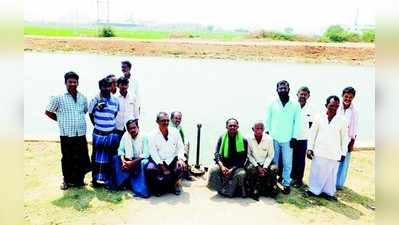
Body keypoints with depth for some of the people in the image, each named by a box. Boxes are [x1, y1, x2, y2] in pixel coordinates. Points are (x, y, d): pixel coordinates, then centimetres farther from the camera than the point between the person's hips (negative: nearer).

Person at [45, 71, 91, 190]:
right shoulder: (58, 98, -5)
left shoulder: (83, 98, 7)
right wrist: (61, 121, 4)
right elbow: (48, 112, 4)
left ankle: (79, 179, 25)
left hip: (81, 134, 3)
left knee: (81, 158, 8)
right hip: (66, 134, -3)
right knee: (67, 158, 8)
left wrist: (78, 120, 10)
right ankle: (67, 180, 24)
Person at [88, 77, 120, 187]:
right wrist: (97, 125, 10)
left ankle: (108, 180, 16)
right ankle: (96, 178, 23)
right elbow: (90, 114, 8)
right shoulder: (95, 100, -3)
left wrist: (111, 125, 5)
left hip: (112, 134, 1)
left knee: (110, 158, 7)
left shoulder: (115, 101, 2)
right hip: (98, 134, -1)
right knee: (97, 157, 9)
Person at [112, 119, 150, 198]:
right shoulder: (125, 135, 0)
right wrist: (123, 161, -19)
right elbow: (120, 150, 0)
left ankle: (141, 189, -29)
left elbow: (145, 154, -17)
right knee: (115, 158, -16)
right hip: (128, 160, 5)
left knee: (143, 163, -36)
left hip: (140, 160, -5)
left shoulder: (143, 136, -12)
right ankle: (121, 183, -12)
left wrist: (133, 162, -27)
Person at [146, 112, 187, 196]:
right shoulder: (153, 135, -4)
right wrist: (162, 167, -18)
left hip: (173, 159, 1)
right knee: (150, 169, -29)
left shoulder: (175, 131, 2)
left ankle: (174, 183, 7)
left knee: (182, 167, -28)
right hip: (159, 160, -1)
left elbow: (180, 147, 3)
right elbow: (153, 152, -9)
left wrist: (180, 159, -17)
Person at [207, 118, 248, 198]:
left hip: (236, 167, -1)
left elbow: (243, 158, -2)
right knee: (213, 170, -29)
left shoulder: (243, 140, 2)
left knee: (241, 174, -32)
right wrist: (221, 166, -19)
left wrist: (232, 169, -16)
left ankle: (226, 191, -13)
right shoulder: (222, 138, 7)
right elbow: (217, 153, 1)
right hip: (223, 165, 1)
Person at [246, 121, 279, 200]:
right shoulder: (249, 139, -12)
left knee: (273, 169, -26)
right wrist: (257, 167, -14)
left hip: (266, 163, 1)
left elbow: (270, 155, -2)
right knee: (250, 170, -31)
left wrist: (264, 167, -14)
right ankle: (254, 191, -8)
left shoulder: (269, 139, -10)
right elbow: (249, 155, -5)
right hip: (253, 162, -1)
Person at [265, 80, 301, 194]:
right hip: (273, 138, 1)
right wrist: (267, 134, 1)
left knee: (287, 163, 4)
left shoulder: (295, 105, 0)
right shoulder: (272, 104, 1)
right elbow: (268, 120, 5)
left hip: (287, 139, -1)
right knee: (274, 162, 10)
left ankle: (286, 184, 17)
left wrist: (294, 137, -4)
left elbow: (297, 122, 0)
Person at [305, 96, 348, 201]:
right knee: (316, 172, 8)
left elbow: (344, 137, 3)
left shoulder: (342, 120, -3)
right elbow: (312, 133, 3)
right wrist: (310, 148, -1)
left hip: (333, 154, 0)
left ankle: (328, 192, 25)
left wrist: (343, 153, 4)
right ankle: (313, 189, 23)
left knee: (331, 174, 10)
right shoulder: (319, 118, -3)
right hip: (318, 152, 0)